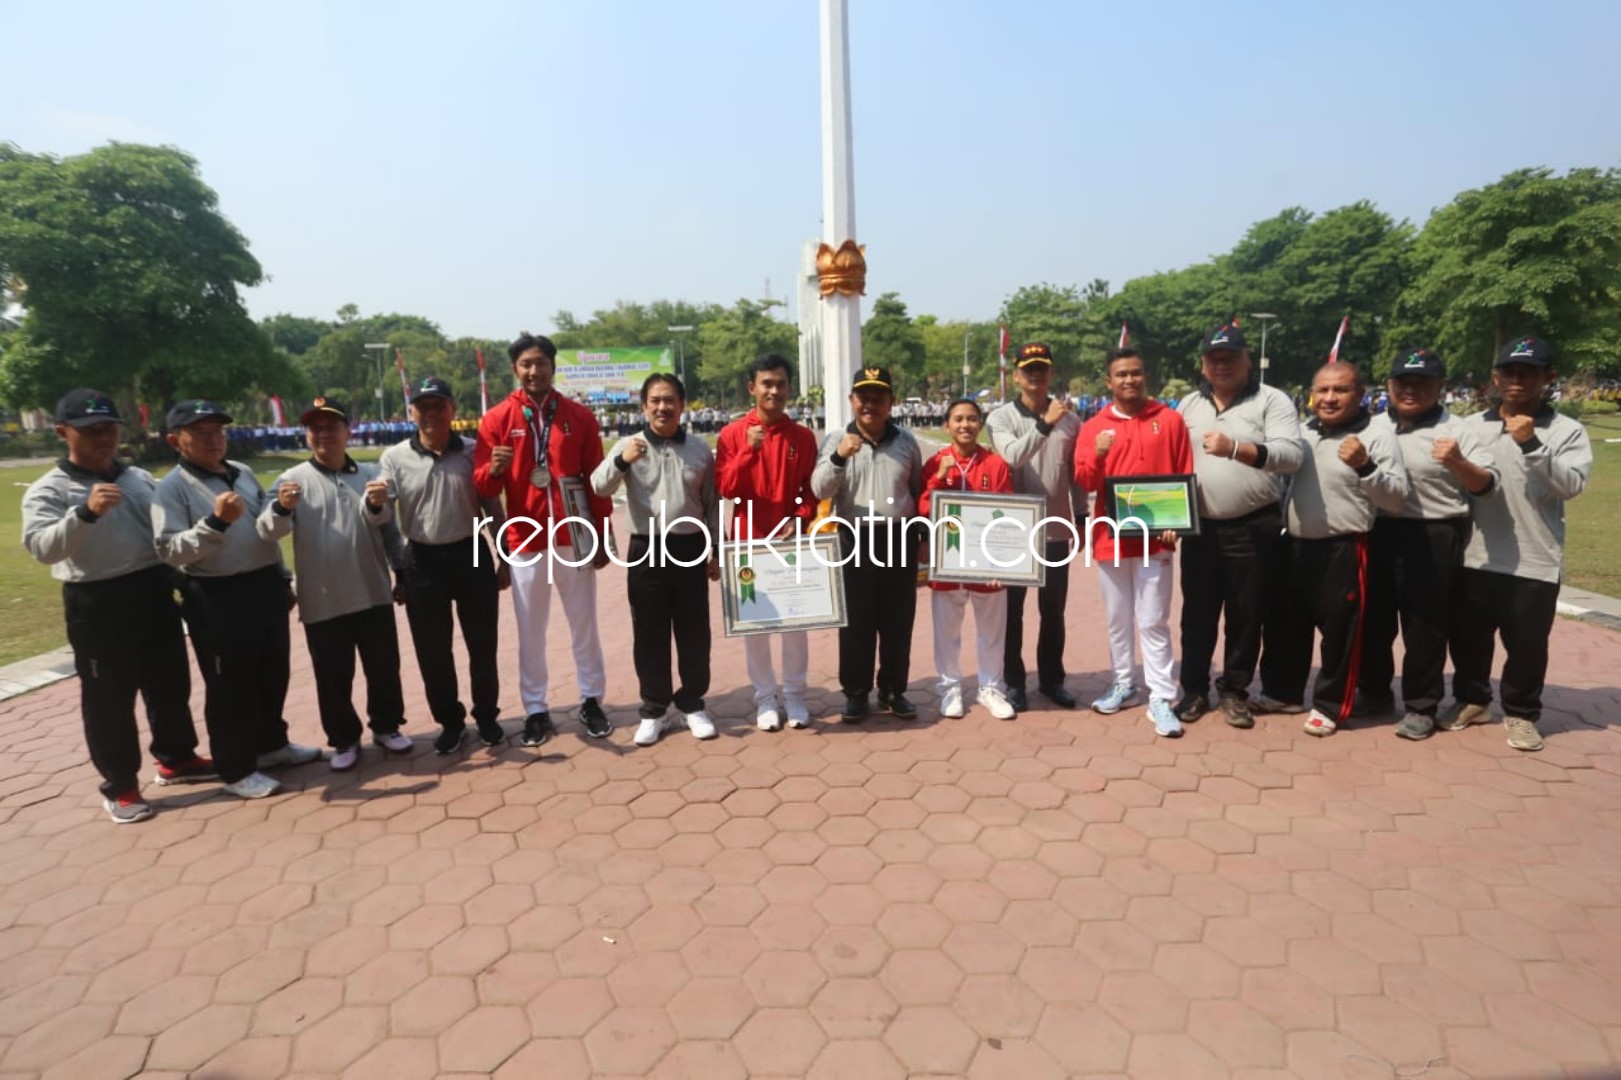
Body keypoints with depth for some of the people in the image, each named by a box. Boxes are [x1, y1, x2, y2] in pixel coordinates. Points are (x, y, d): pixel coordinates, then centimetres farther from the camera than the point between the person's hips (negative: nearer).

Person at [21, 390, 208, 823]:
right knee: (109, 699, 6)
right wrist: (86, 512, -37)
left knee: (170, 683, 16)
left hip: (155, 593, 5)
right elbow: (42, 548, -23)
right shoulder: (48, 491, -7)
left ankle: (177, 758, 35)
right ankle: (120, 786, 20)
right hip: (97, 604, -5)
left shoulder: (141, 478, 9)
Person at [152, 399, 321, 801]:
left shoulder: (243, 473, 10)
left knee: (274, 672, 17)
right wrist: (216, 522, -30)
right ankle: (236, 768, 18)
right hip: (217, 598, -6)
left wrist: (282, 576, 18)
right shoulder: (173, 487, -9)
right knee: (230, 685, 4)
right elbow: (170, 550, -17)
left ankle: (272, 743, 36)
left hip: (265, 586, 7)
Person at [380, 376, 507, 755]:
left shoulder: (473, 452, -1)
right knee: (432, 652, 9)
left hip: (472, 556, 0)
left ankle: (487, 717, 29)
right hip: (421, 562, 0)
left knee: (482, 646, 10)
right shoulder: (393, 458, -3)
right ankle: (450, 722, 28)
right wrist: (395, 573, -5)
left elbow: (492, 508, 4)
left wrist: (504, 559, 4)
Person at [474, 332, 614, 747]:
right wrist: (494, 469, -24)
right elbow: (483, 488, -1)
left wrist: (602, 538, 1)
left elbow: (596, 482, 4)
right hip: (525, 543, 0)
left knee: (584, 626, 10)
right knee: (530, 632, 8)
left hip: (575, 539, 1)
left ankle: (592, 701, 24)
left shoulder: (580, 416, 3)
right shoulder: (496, 420, 0)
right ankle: (537, 711, 20)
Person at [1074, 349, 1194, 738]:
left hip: (1155, 536, -2)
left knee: (1153, 622, -1)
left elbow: (1185, 478, 3)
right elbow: (1084, 482, 0)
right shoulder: (1093, 427, 4)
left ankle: (1161, 699, 6)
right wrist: (1097, 456, -20)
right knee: (1117, 619, 12)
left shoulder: (1170, 420, 2)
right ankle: (1123, 685, 25)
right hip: (1110, 536, 2)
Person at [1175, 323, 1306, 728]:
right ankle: (1194, 689, 22)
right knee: (1197, 613, 9)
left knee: (1245, 615, 7)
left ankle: (1235, 691, 22)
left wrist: (1235, 448, -32)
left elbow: (1291, 454, -18)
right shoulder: (1188, 405, 11)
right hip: (1200, 527, 3)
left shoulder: (1272, 400, -3)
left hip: (1253, 528, -3)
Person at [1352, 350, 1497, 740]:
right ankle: (1374, 692, 31)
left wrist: (1458, 464, -26)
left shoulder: (1456, 430, -3)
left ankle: (1420, 706, 17)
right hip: (1377, 533, 4)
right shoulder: (1373, 427, 10)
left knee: (1424, 626, 4)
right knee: (1373, 619, 14)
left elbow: (1487, 486, -9)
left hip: (1433, 539, -4)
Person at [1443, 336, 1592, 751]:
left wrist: (1531, 444, -21)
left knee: (1527, 645, 7)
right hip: (1474, 557, 2)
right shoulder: (1471, 426, 6)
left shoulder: (1567, 431, 0)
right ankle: (1471, 700, 32)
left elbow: (1571, 485, -13)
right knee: (1467, 637, 13)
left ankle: (1520, 713, 26)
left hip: (1535, 563, -2)